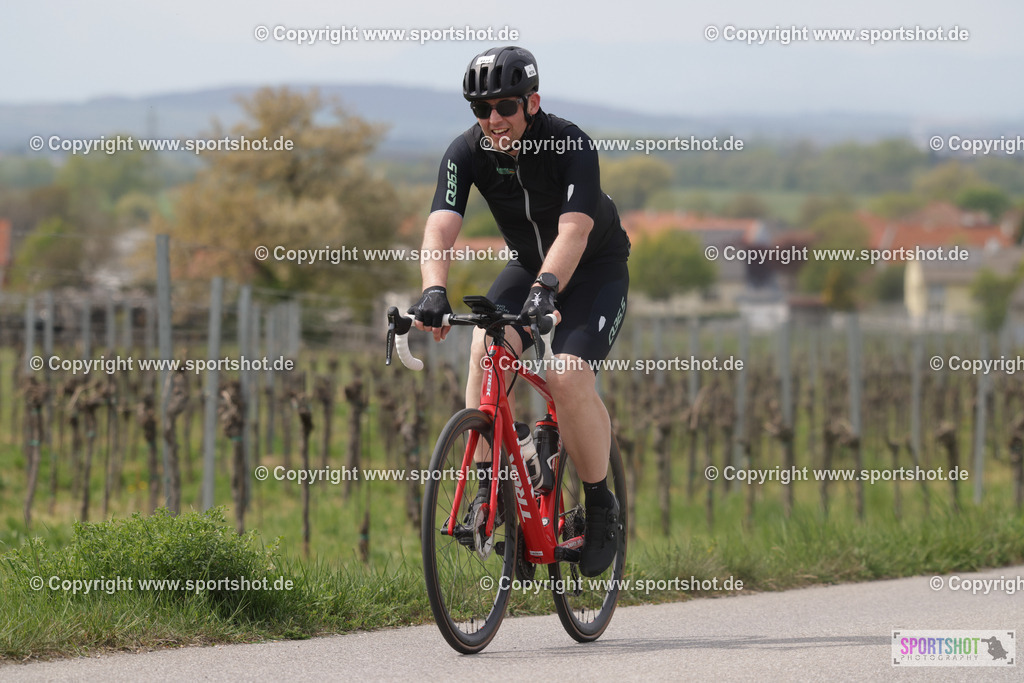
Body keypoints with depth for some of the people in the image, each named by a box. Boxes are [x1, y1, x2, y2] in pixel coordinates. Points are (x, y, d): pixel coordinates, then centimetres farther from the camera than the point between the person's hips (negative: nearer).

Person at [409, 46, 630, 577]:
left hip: (595, 270, -4)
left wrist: (545, 288, -59)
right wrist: (434, 290, -50)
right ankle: (488, 483, -16)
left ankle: (602, 506, -5)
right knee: (487, 346, -26)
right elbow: (440, 226, -31)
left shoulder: (571, 145, -29)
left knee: (569, 376, -25)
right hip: (529, 266, 4)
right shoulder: (467, 152, -18)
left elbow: (573, 231, -41)